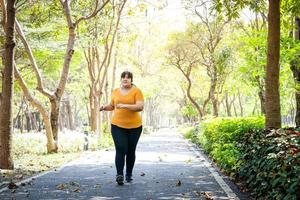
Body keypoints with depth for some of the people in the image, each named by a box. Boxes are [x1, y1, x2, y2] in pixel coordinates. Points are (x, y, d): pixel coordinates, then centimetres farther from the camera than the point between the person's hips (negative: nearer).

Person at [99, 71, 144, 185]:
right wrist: (105, 107, 1)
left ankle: (129, 174, 24)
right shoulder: (115, 91, 9)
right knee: (120, 150, -12)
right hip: (117, 126, 2)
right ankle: (119, 175, -14)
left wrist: (125, 105, -25)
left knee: (130, 151, 9)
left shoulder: (136, 91, -4)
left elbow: (140, 107, -16)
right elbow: (112, 106, 23)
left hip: (134, 126, -1)